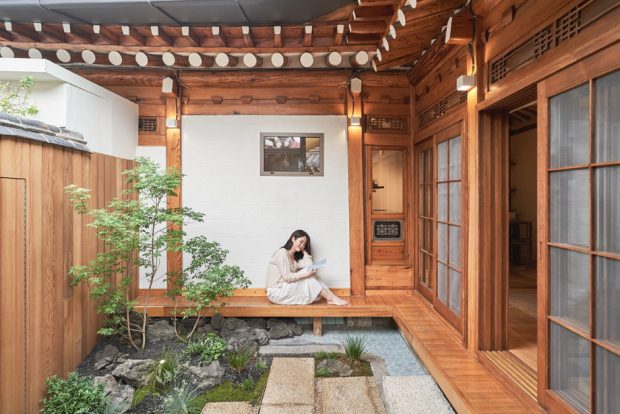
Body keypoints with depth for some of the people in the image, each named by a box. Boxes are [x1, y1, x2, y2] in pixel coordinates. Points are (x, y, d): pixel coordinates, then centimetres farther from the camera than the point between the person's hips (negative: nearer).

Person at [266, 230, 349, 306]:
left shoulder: (296, 257, 12)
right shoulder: (282, 253, -15)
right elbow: (287, 277, -20)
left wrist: (304, 250, 1)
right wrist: (305, 274, -28)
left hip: (286, 289, 7)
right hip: (276, 292, -7)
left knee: (311, 275, -10)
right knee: (308, 279, -20)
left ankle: (332, 297, -14)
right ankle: (331, 299, -12)